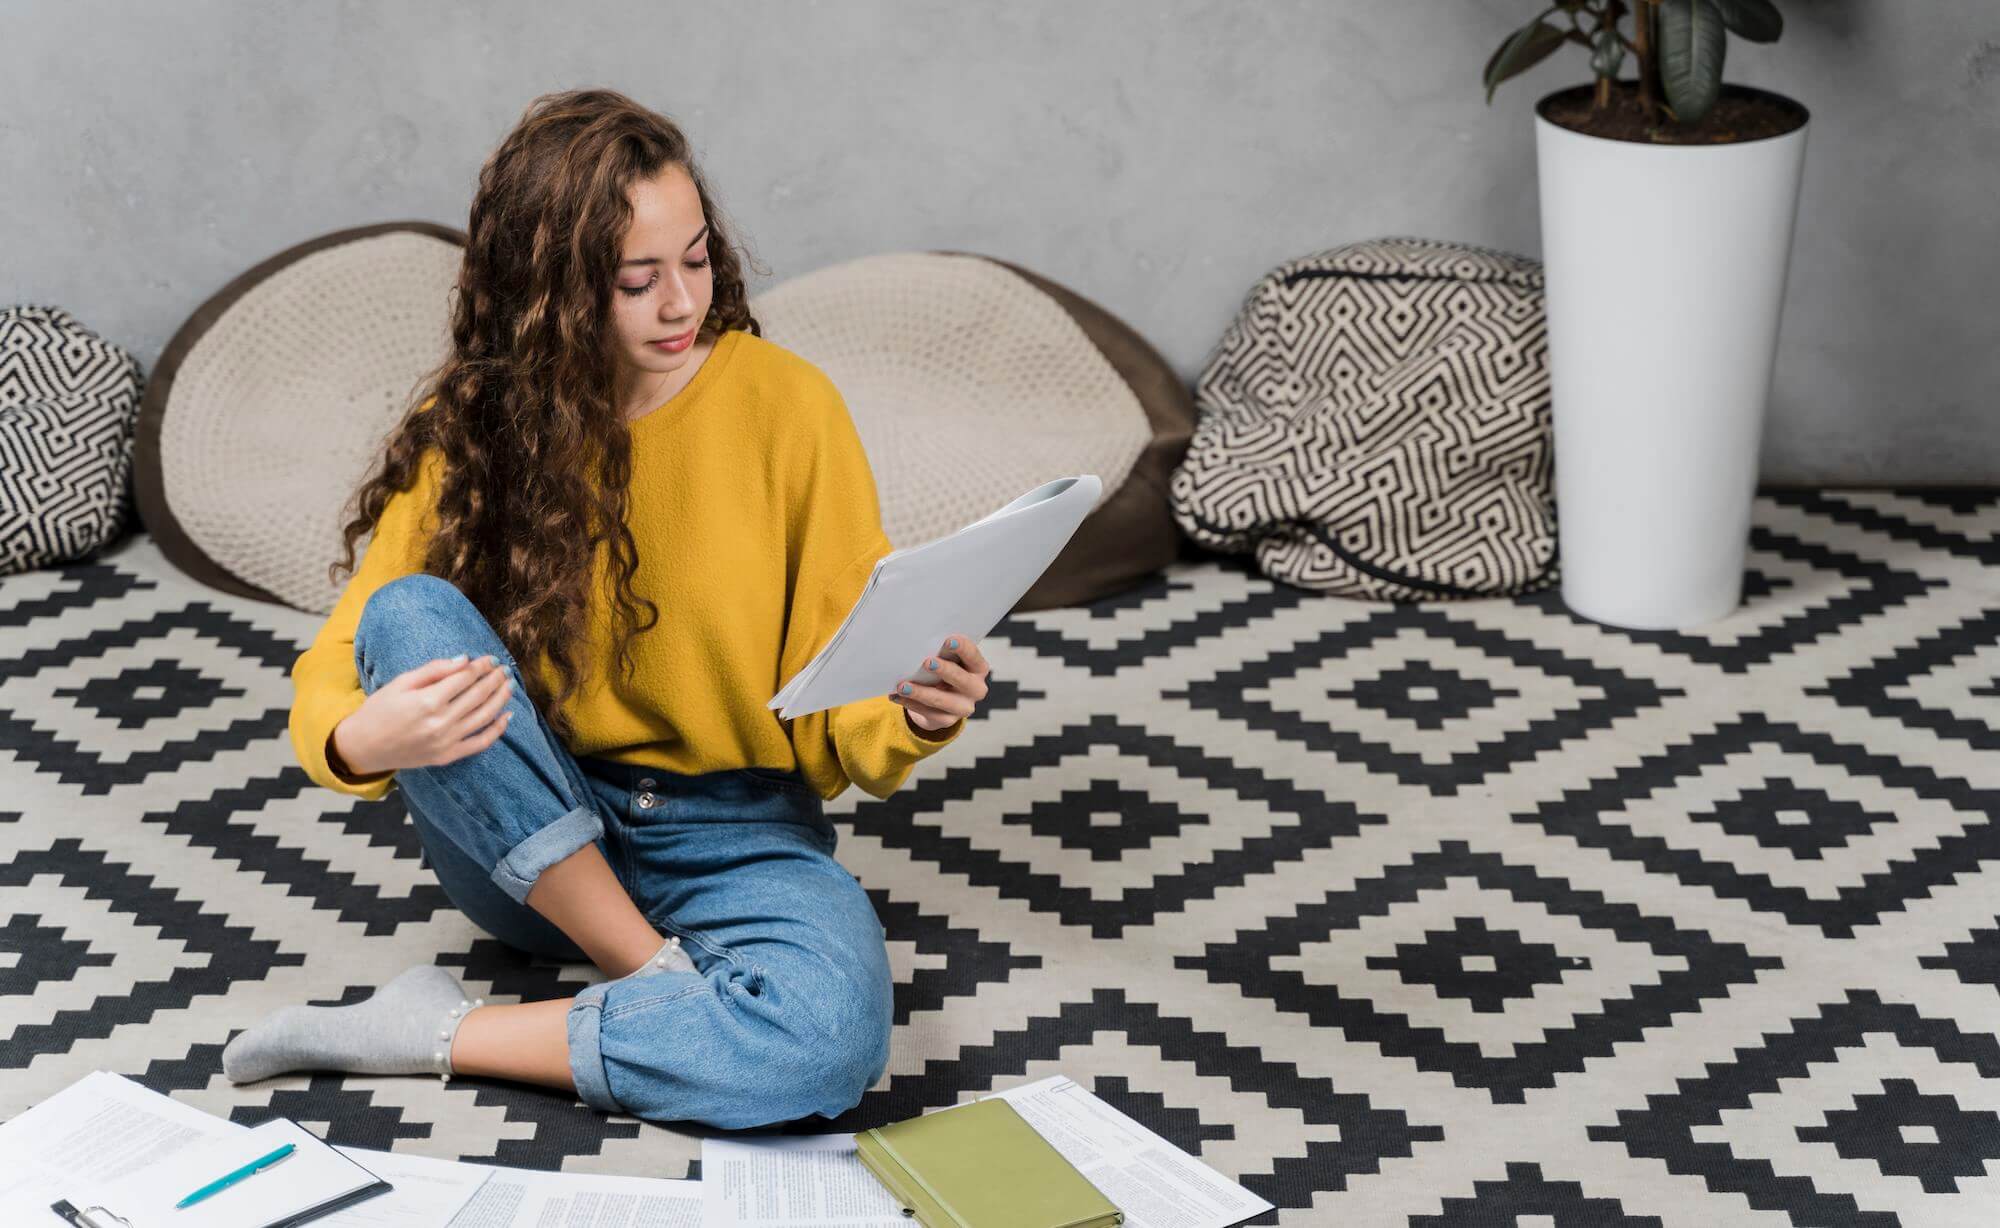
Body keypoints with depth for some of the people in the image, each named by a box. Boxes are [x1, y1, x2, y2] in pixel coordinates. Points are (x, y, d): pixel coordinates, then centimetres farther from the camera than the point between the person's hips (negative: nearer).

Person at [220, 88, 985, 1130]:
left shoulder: (788, 406, -6)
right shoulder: (472, 428, -3)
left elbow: (845, 711, -3)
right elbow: (329, 679, -6)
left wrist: (918, 714, -27)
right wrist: (362, 741, -30)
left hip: (735, 833, -1)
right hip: (527, 846, 2)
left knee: (834, 1035, -34)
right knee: (412, 615, -26)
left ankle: (441, 1034, -17)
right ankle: (661, 980, -20)